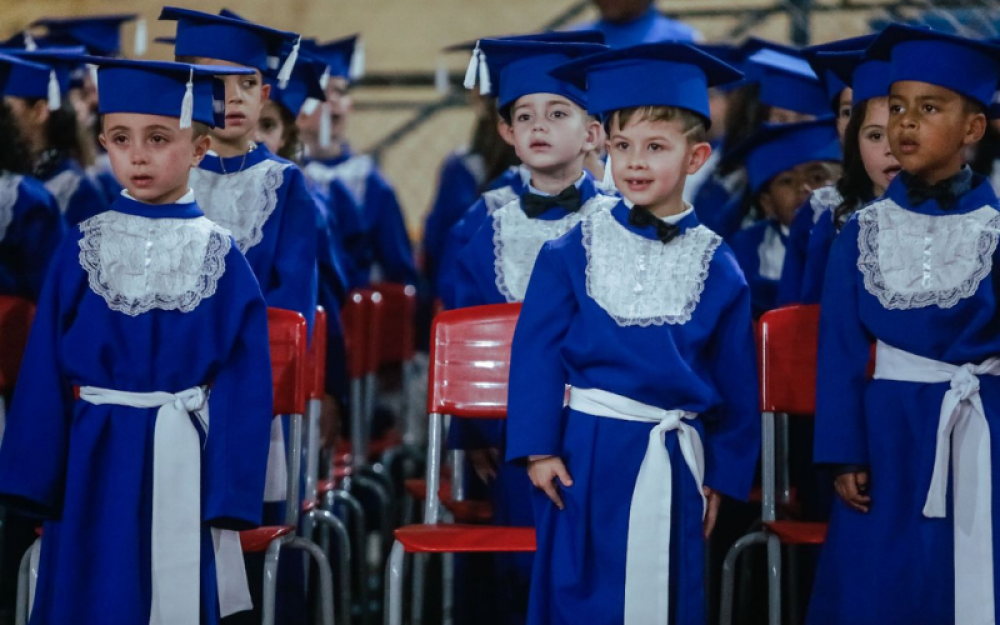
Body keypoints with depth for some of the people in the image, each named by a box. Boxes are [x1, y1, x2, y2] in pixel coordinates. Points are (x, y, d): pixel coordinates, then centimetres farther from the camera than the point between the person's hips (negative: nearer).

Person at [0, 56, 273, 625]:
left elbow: (246, 388, -3)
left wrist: (231, 497, -7)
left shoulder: (221, 258, -3)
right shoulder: (83, 250, 1)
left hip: (181, 468, -1)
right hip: (93, 466, 2)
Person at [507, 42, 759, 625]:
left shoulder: (717, 267, 1)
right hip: (587, 452, -1)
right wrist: (538, 448, -7)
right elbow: (537, 352, -1)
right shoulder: (573, 253, -1)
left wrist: (722, 476, 7)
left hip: (674, 461, 1)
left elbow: (735, 379, 6)